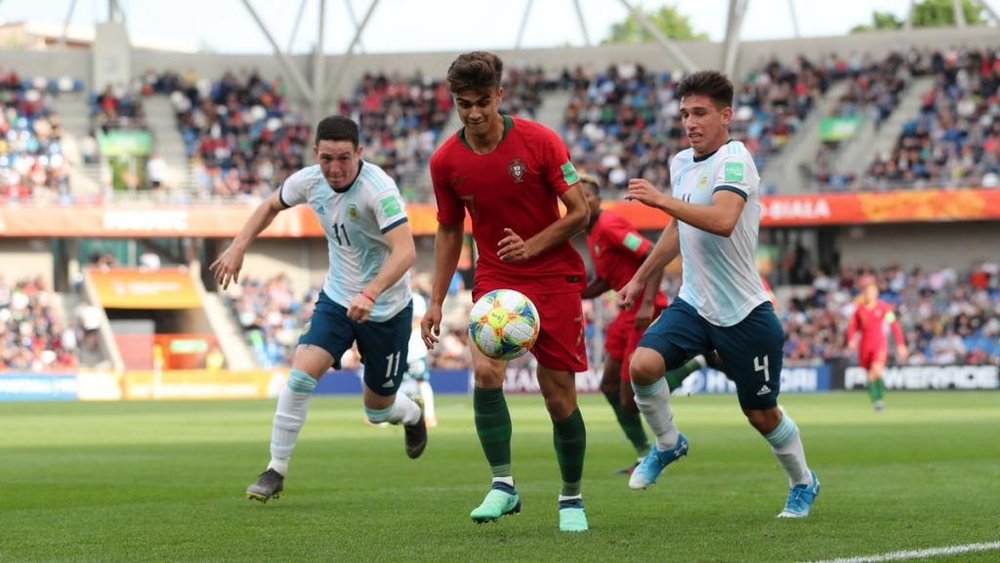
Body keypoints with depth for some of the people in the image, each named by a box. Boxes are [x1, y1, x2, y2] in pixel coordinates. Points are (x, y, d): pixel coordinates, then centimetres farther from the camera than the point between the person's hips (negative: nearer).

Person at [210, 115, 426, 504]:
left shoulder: (378, 188, -27)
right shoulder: (309, 181, -9)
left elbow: (405, 252, -37)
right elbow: (271, 206, 14)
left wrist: (370, 293, -50)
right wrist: (238, 247, 3)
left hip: (385, 309, -4)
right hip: (336, 298, 4)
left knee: (378, 410, 10)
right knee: (302, 373, -18)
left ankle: (412, 415, 47)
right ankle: (276, 469, -6)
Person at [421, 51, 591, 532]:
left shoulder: (539, 142, -12)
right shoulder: (445, 161, -3)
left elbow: (579, 212, -7)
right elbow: (449, 231, 10)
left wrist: (531, 245, -21)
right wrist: (436, 302, 7)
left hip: (555, 279, -2)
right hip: (494, 279, 2)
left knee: (558, 393, -1)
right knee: (485, 371, -24)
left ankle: (571, 497, 18)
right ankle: (503, 485, -14)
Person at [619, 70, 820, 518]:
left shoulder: (734, 159, -16)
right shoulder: (681, 162, 8)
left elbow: (723, 221, -36)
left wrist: (662, 200, -39)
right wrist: (641, 277, 30)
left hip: (743, 312, -6)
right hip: (693, 304, 6)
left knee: (762, 415, 5)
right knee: (642, 365, -20)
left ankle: (802, 484, 33)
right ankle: (667, 445, 6)